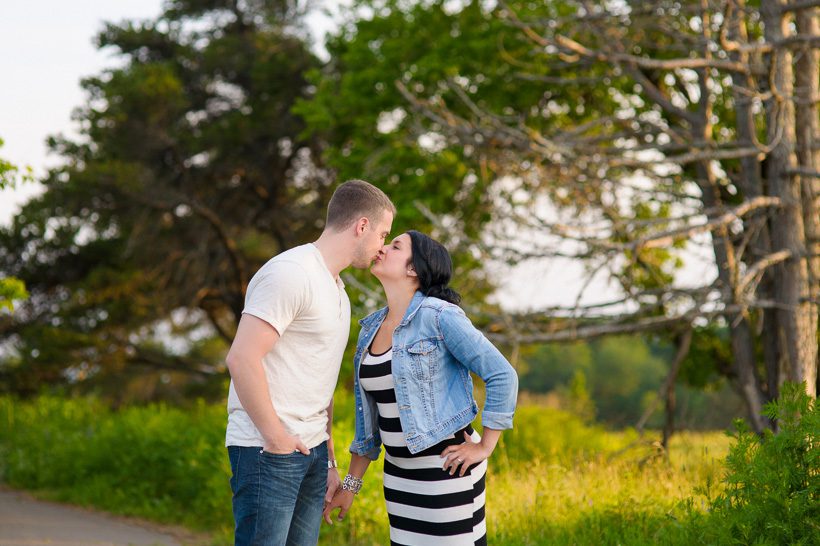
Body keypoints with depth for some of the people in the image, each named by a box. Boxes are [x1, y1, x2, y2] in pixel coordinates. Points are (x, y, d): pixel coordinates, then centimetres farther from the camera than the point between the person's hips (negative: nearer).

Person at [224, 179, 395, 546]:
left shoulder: (336, 290, 19)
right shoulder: (291, 274, -12)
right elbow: (242, 358, -20)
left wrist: (329, 461, 18)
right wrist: (275, 438, -16)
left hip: (311, 450, 9)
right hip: (269, 451, -9)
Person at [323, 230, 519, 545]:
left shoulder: (439, 317, -13)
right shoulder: (371, 329, 9)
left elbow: (502, 375, -14)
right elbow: (369, 416, 15)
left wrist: (485, 448, -11)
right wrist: (351, 484, 15)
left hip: (446, 469, -7)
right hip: (399, 472, 7)